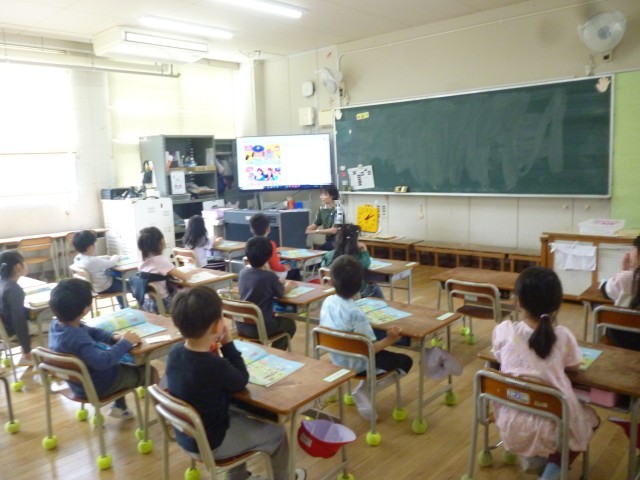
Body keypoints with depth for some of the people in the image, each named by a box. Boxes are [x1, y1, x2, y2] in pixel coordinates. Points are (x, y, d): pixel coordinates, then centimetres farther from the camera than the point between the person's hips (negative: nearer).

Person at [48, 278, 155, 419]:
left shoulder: (57, 324, -8)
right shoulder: (76, 338, -39)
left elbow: (91, 332, 5)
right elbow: (103, 361, -48)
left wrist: (114, 337, -11)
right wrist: (124, 343, -33)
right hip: (95, 386, -9)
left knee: (122, 364, 32)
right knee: (150, 372, 3)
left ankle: (119, 406, 38)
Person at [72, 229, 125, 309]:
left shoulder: (78, 258, -8)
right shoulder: (93, 261, -34)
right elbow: (112, 263, -22)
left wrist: (108, 256, 3)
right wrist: (115, 257, -1)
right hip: (104, 288, -8)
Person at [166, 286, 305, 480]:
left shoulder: (175, 352, -13)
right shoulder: (215, 365, -35)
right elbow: (242, 381, -14)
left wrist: (211, 348, -7)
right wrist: (228, 343, -12)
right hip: (211, 443, -7)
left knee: (239, 415, 32)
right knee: (277, 433, 9)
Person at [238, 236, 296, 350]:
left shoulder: (242, 272, -2)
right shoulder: (269, 276, -18)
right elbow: (281, 293, 0)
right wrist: (288, 285, 20)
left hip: (242, 325, 6)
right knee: (290, 324, 21)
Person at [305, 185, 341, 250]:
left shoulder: (338, 210, -17)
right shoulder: (322, 209, 3)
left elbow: (334, 230, -20)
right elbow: (315, 224, 8)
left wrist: (315, 231, -21)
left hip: (337, 242, -6)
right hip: (328, 241, 6)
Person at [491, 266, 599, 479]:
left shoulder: (504, 330, -11)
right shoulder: (563, 336, -13)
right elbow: (573, 366, 6)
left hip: (510, 424, 3)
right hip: (550, 428, -2)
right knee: (591, 417, 28)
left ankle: (530, 456, 24)